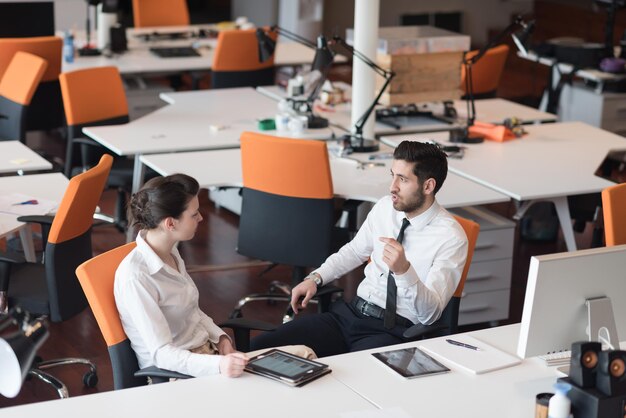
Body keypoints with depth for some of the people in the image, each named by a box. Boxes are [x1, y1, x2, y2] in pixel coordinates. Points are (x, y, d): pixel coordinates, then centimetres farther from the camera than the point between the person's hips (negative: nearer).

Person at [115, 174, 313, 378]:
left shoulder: (170, 251, 4)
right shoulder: (135, 277, -23)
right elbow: (161, 352, -25)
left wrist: (221, 338, -1)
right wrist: (218, 365, -38)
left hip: (208, 351, 9)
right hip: (177, 373, -8)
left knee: (303, 355, -6)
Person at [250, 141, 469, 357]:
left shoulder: (451, 237, -10)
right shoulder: (385, 207, 8)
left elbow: (430, 313, -15)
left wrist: (404, 270, -31)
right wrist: (315, 278, 10)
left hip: (393, 332, -6)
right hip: (349, 313, 6)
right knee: (261, 347, -12)